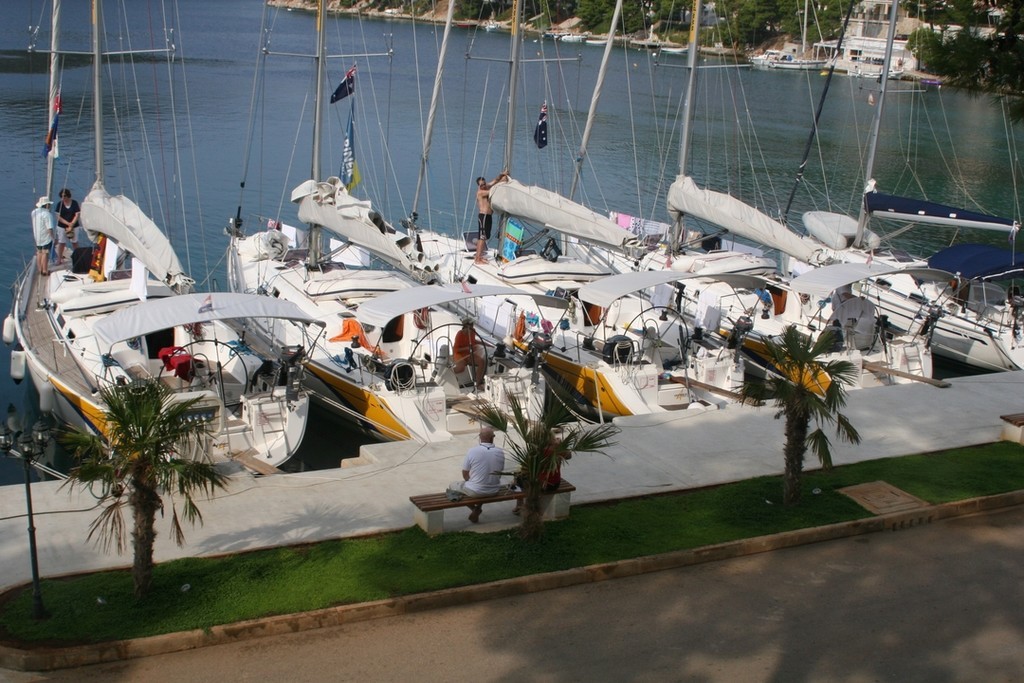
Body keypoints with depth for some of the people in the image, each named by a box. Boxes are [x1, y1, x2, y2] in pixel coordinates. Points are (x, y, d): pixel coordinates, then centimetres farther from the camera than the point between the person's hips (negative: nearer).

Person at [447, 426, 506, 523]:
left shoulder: (472, 451, -17)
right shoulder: (500, 452, -8)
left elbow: (465, 475, -6)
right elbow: (500, 473, 6)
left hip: (475, 491, -4)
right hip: (494, 491, 4)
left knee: (452, 485, 22)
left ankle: (474, 508, 12)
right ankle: (478, 509, 20)